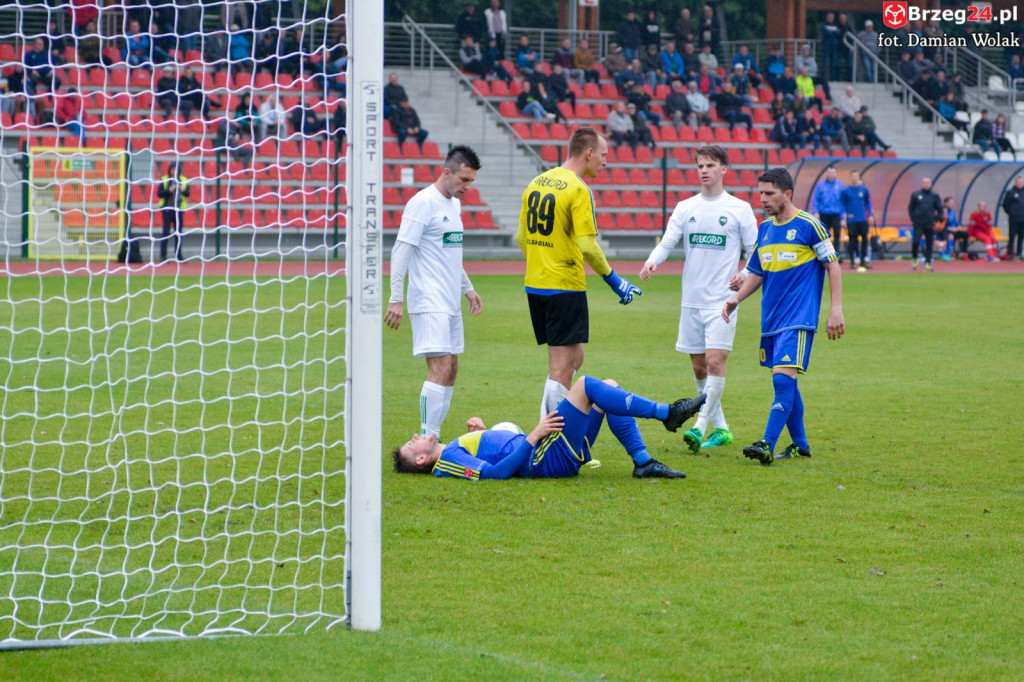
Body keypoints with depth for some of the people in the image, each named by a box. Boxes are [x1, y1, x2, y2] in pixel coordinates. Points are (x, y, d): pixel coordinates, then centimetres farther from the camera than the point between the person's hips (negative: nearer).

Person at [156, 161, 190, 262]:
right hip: (167, 209, -3)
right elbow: (159, 193, -3)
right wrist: (169, 190, -18)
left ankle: (178, 256, 10)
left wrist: (183, 190, -11)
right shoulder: (164, 180, 1)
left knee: (178, 233, 5)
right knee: (166, 232, -3)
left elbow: (188, 194, 10)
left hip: (179, 209, 3)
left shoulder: (183, 180, 9)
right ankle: (163, 256, 0)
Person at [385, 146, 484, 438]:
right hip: (429, 302, -9)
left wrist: (467, 288, 30)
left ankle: (432, 438, 14)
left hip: (450, 302, 9)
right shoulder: (423, 203, -12)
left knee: (450, 369, 9)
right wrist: (396, 299, -20)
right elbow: (401, 251, -16)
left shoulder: (454, 204, 15)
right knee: (440, 367, -16)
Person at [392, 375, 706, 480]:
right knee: (584, 385, -17)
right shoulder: (448, 459, -9)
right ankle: (668, 413, -14)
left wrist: (481, 431, 13)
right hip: (550, 458, -10)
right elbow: (496, 471, -22)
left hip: (559, 452, 10)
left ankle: (643, 462, 2)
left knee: (609, 387, 8)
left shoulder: (455, 448, 20)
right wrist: (534, 436, -22)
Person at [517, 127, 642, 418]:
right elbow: (587, 246, -20)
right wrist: (614, 280, -10)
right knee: (563, 368, -2)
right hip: (565, 286, -8)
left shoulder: (536, 183, 10)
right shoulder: (578, 190, -13)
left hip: (535, 284, 8)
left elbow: (522, 237, 16)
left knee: (573, 359, 18)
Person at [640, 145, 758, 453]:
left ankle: (700, 427, -16)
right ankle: (721, 428, 18)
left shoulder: (739, 209, 0)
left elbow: (756, 252, 4)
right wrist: (652, 261, -19)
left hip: (722, 300, -4)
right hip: (691, 300, 4)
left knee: (715, 363, -15)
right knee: (699, 367, 7)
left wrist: (746, 275, -16)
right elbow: (666, 243, 2)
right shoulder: (685, 208, 9)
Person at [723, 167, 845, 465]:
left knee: (783, 378, -17)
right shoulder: (765, 229, 12)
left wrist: (835, 309, -11)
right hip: (771, 318, 7)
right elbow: (756, 273, 20)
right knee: (785, 383, 11)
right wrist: (736, 298, 3)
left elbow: (832, 266, -4)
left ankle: (767, 445, -22)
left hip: (799, 319, -7)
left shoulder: (809, 225, -7)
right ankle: (800, 444, 21)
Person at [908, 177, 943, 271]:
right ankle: (915, 259, 10)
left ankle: (928, 263, 7)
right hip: (918, 224, -1)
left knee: (929, 244, 1)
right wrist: (913, 219, 0)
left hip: (930, 224, 1)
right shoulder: (916, 195, 3)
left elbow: (940, 209, 12)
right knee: (916, 241, -13)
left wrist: (936, 220, 2)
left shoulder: (934, 196, 6)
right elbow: (911, 208, 10)